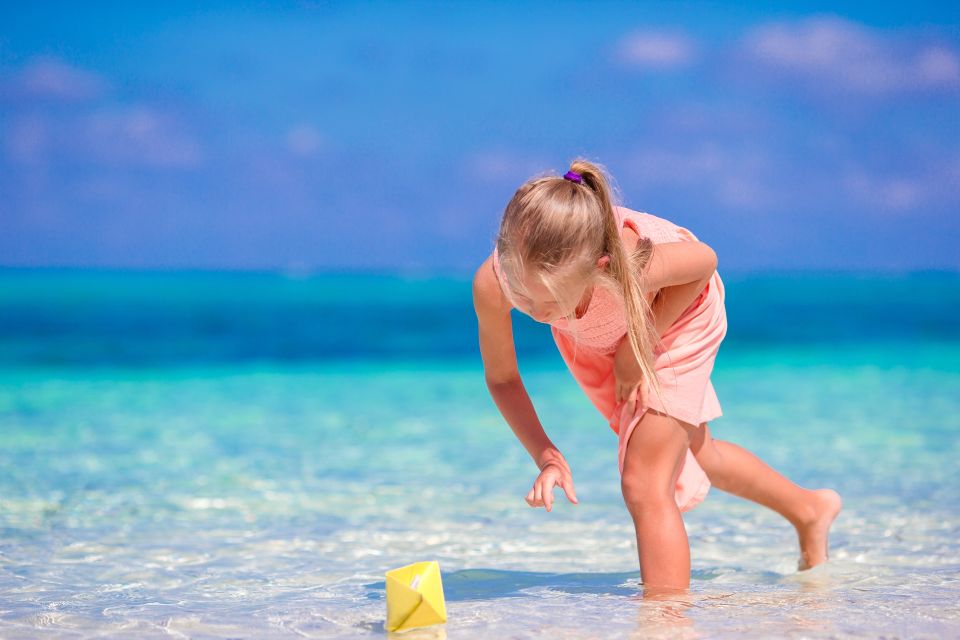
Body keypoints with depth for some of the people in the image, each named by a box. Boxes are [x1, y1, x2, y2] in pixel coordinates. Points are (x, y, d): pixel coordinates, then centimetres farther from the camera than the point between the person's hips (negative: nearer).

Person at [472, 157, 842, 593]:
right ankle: (809, 511, 49)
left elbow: (705, 261, -24)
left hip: (675, 311, -4)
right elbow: (501, 377, -20)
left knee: (646, 484, -17)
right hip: (595, 338, 5)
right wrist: (545, 457, -30)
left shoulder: (631, 265, -49)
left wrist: (641, 343, -27)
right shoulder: (492, 283, -40)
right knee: (692, 451, 24)